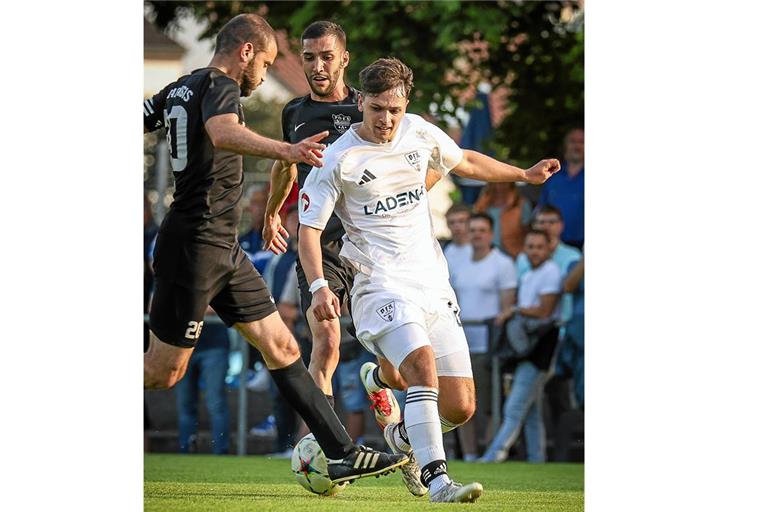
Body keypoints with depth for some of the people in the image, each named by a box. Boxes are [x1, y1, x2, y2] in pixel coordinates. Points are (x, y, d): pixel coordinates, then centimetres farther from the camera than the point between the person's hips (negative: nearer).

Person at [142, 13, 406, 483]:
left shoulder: (179, 89, 13)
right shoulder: (220, 87, -14)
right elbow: (223, 133, -37)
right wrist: (285, 151, -52)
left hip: (222, 249, 10)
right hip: (197, 246, -10)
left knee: (281, 347, 6)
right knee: (164, 372, -2)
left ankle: (343, 454, 6)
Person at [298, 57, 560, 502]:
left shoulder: (419, 132, 6)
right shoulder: (339, 160, -7)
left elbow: (463, 161, 27)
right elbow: (309, 228, -5)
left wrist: (525, 174, 30)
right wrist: (319, 286, -19)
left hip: (433, 282, 5)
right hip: (382, 285, -5)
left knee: (461, 407, -1)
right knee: (423, 366, -32)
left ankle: (403, 437, 30)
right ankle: (437, 480, -34)